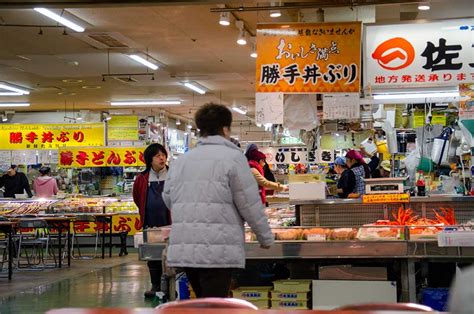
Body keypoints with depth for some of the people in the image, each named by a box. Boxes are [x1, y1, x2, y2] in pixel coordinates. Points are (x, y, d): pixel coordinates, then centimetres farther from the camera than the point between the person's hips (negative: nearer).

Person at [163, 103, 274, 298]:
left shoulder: (180, 161, 15)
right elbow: (250, 204, -5)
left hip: (183, 249, 7)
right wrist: (266, 238, 8)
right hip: (217, 250, -7)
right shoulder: (232, 157, -5)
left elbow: (168, 200, 21)